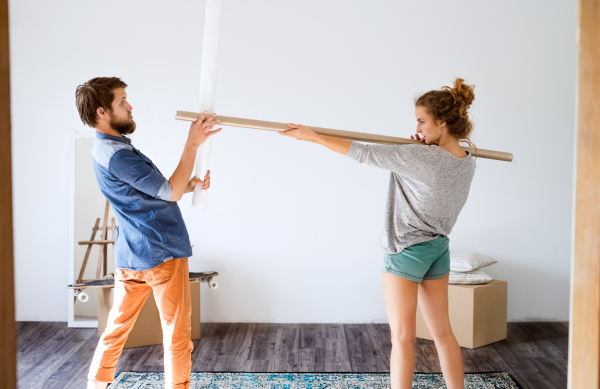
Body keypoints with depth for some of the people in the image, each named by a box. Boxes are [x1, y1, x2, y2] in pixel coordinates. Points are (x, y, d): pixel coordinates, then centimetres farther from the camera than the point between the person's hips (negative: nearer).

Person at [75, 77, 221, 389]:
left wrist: (190, 185, 2)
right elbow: (171, 192, -19)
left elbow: (157, 191, 16)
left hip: (130, 257, 9)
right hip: (161, 255, -9)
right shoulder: (118, 154, -20)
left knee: (117, 326, 18)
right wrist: (192, 144, -15)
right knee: (177, 334, 4)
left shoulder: (106, 148, 13)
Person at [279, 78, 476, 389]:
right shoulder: (467, 163, 0)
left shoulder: (419, 157, -24)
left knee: (402, 337, 3)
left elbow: (363, 153, -21)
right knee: (442, 332, 17)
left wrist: (312, 137, -14)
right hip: (439, 248, 8)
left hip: (407, 252, -8)